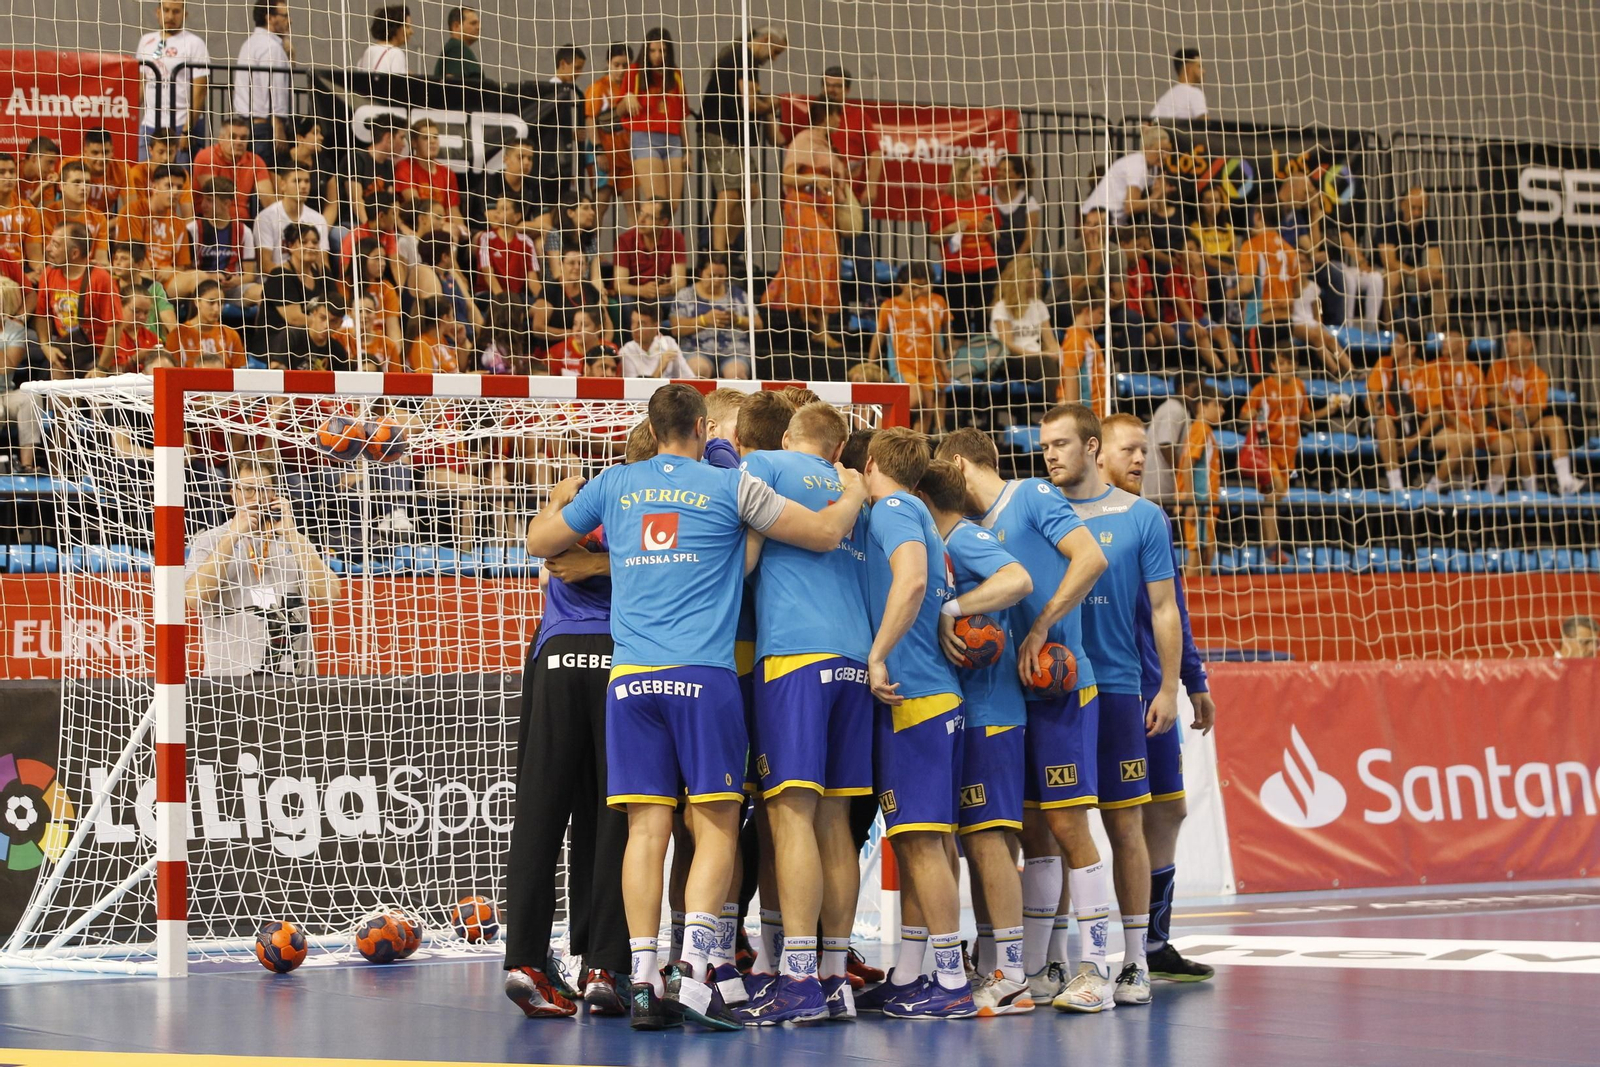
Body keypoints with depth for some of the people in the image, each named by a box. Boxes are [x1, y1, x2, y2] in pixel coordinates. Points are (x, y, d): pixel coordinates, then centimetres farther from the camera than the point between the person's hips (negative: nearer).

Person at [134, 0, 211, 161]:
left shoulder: (194, 43, -3)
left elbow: (199, 92, -9)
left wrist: (187, 131, -15)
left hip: (181, 125, -5)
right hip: (149, 125, 5)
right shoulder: (146, 41, 14)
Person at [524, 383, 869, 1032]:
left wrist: (560, 500, 45)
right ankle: (693, 965, -14)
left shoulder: (612, 485, 13)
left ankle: (644, 979, -5)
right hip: (703, 674, -3)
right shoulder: (729, 486, 5)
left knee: (647, 827, 2)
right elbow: (825, 534, 4)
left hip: (630, 678, 3)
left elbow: (539, 542, 24)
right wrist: (853, 494, 25)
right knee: (716, 824, 1)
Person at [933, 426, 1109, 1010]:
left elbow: (1091, 558, -15)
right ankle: (1037, 970, 13)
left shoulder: (1034, 497, -4)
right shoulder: (976, 527, 18)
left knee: (1067, 825, -8)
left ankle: (1095, 970, -4)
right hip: (1017, 695, 8)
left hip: (1062, 685, -8)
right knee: (1033, 831, 9)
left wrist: (1040, 630, -18)